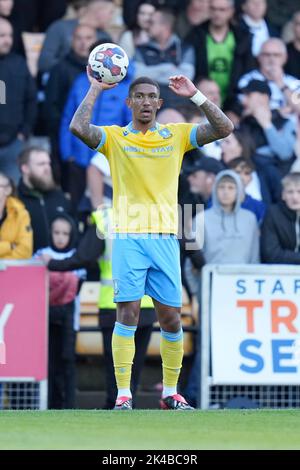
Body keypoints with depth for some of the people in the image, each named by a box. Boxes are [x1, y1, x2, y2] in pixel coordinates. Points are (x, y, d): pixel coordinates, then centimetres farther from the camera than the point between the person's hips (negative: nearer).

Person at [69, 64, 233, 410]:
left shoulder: (177, 135, 12)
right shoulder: (114, 137, 7)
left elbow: (224, 128, 2)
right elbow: (78, 128, -11)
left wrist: (194, 95, -3)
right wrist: (95, 89, -5)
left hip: (165, 238, 2)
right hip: (128, 237, -2)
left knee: (171, 317, 2)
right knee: (127, 313, -9)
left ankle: (170, 392, 14)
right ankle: (123, 394, -8)